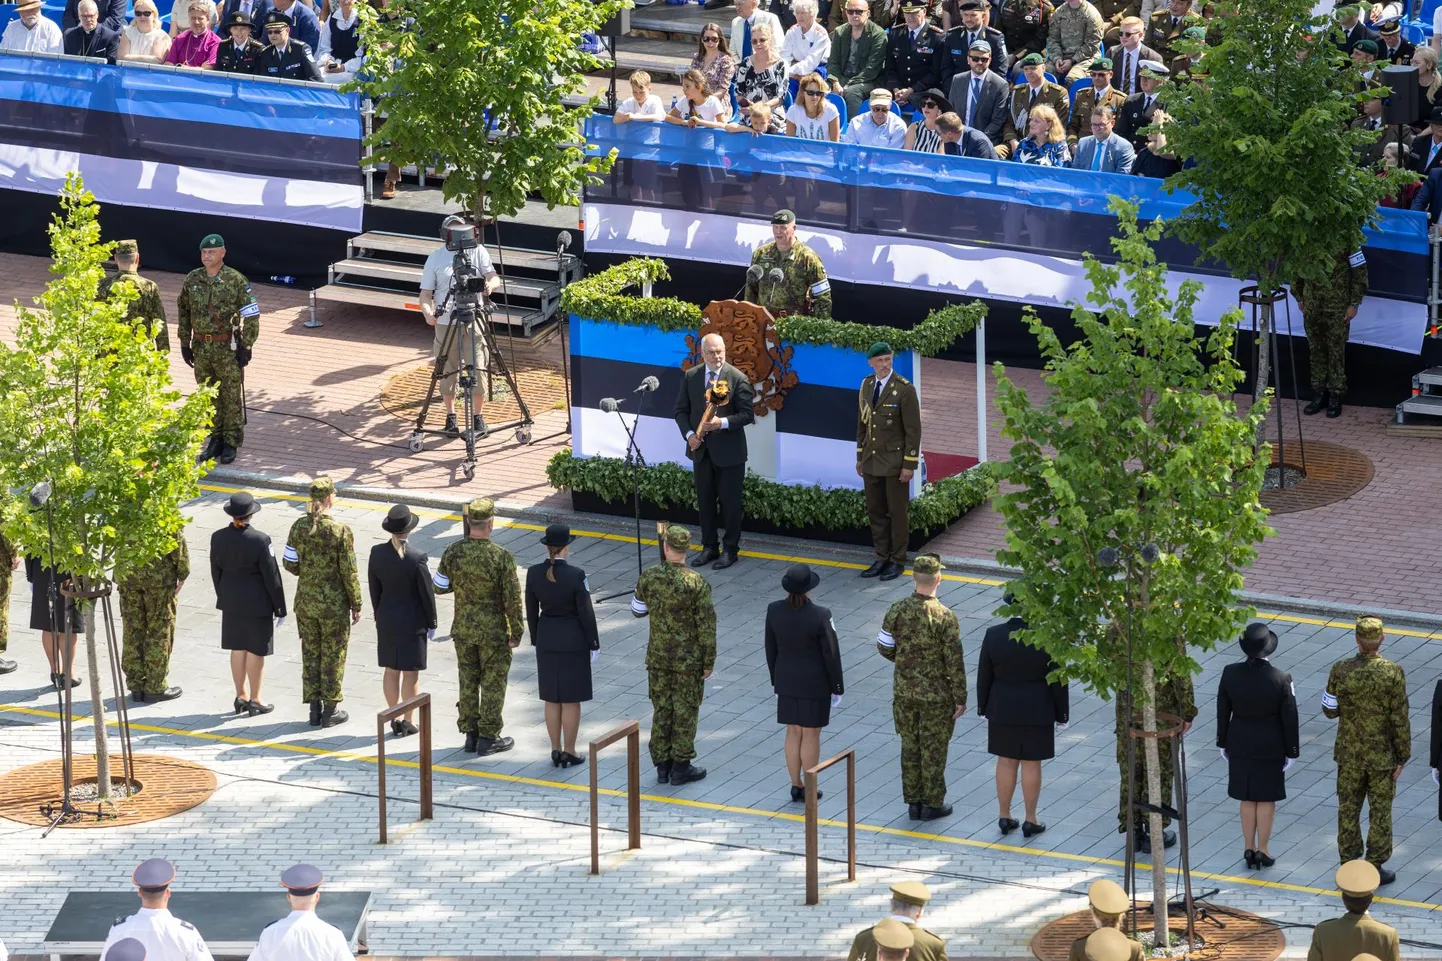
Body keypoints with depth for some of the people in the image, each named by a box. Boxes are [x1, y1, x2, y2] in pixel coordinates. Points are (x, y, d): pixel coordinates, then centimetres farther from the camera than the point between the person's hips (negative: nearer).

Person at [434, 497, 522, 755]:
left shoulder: (454, 552, -11)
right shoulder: (501, 557, -21)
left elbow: (439, 586, 1)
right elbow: (513, 599, -16)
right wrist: (516, 632, -5)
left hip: (463, 628, 4)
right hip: (493, 631, -4)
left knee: (467, 681, 16)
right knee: (493, 684, 8)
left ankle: (470, 734, 23)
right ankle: (488, 738, 14)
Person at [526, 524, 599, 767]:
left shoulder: (533, 573, -7)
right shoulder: (575, 576, -19)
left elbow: (531, 611, 2)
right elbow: (586, 613, -12)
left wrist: (536, 640, 15)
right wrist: (593, 644, -1)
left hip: (546, 640, 4)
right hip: (573, 640, -4)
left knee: (552, 699, 13)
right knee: (571, 699, 6)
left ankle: (556, 750, 18)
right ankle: (569, 752, 11)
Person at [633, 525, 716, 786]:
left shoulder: (648, 578, -10)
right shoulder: (697, 584, -19)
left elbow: (637, 610, 6)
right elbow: (706, 627, -15)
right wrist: (709, 662, -5)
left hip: (657, 657, 3)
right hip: (688, 659, -3)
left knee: (661, 710, 13)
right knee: (685, 712, 7)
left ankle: (662, 765, 18)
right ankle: (681, 767, 12)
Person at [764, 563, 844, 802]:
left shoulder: (774, 611, -10)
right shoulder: (820, 616, -22)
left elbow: (771, 648, 2)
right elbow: (831, 654, -14)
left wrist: (776, 679, 16)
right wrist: (837, 687, -2)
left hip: (786, 681, 4)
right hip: (815, 682, -4)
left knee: (793, 733, 15)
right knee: (811, 735, 8)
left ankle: (796, 786, 22)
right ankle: (809, 789, 15)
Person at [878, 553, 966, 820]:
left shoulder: (897, 610, -9)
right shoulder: (944, 617, -20)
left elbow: (885, 648, 1)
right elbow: (954, 662, -16)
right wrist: (961, 698, -6)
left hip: (904, 690, 4)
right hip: (936, 695, -4)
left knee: (910, 746, 16)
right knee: (934, 748, 9)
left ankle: (913, 802, 23)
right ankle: (932, 804, 17)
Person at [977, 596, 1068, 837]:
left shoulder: (993, 636, -10)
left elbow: (984, 675, -1)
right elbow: (1058, 680, -9)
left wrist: (983, 706, 13)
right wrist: (1062, 713, 3)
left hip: (1002, 709, 2)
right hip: (1036, 712, -2)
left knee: (1006, 761, 13)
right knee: (1031, 763, 7)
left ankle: (1004, 816, 20)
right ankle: (1030, 820, 14)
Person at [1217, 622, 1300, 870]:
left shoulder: (1230, 674, -14)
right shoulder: (1280, 679, -21)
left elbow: (1223, 711, -2)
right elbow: (1289, 719, -12)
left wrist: (1223, 742, 12)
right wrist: (1291, 751, 1)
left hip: (1240, 745, 2)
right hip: (1270, 747, -2)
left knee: (1247, 799, 15)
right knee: (1266, 800, 12)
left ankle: (1249, 850, 22)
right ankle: (1262, 851, 19)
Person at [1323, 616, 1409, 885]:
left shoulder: (1341, 671, -14)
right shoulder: (1393, 674, -20)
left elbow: (1330, 710, -2)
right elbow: (1400, 720, -15)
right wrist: (1402, 757, -5)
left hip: (1349, 754, 2)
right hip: (1382, 755, -2)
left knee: (1349, 810, 15)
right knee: (1380, 812, 11)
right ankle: (1375, 868, 17)